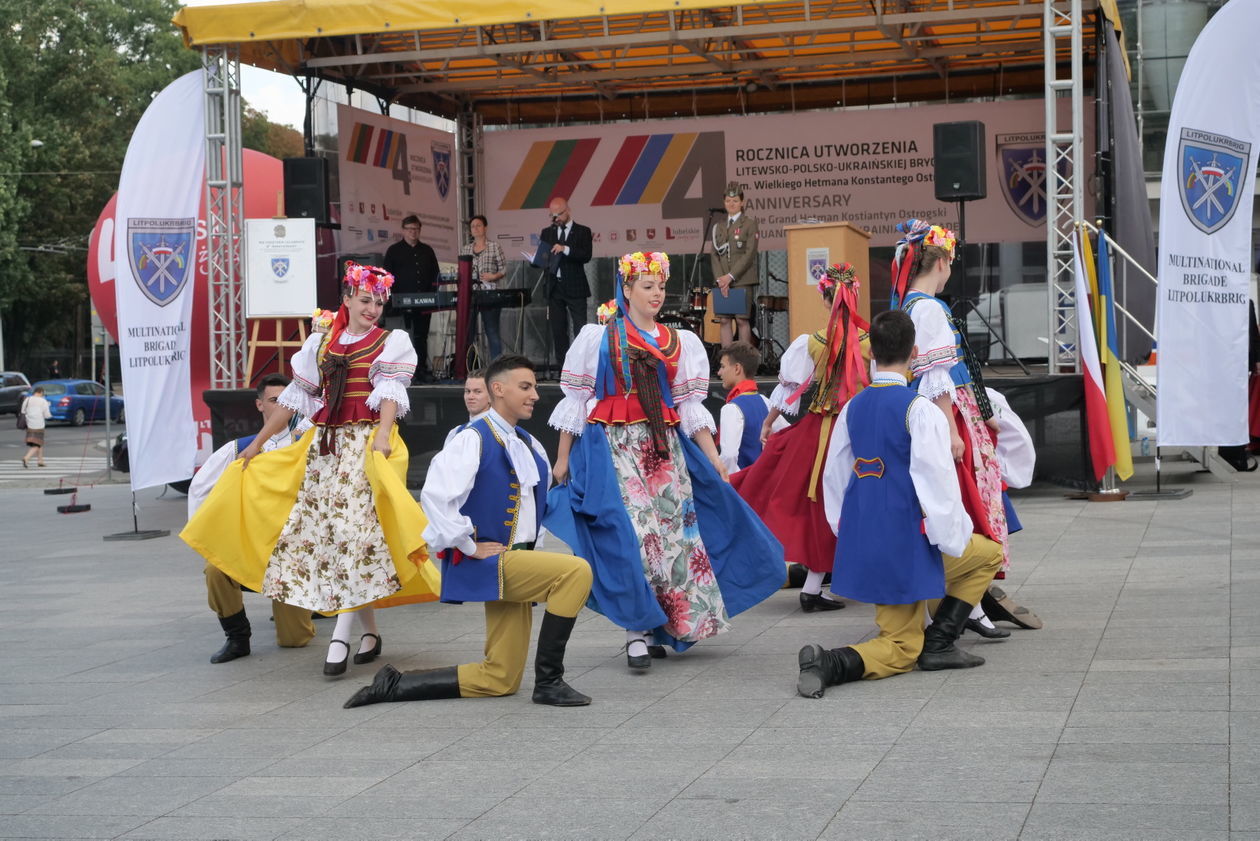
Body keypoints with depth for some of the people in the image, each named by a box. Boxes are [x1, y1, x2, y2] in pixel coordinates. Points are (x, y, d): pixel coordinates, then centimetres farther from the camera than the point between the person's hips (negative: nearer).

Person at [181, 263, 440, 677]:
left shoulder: (392, 342, 3)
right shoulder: (321, 341, 15)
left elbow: (391, 390, -13)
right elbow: (295, 395, 18)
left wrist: (383, 434, -29)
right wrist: (258, 441, 17)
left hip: (366, 445, -5)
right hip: (323, 444, 5)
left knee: (353, 528, -16)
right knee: (322, 527, 1)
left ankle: (341, 635, -17)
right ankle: (370, 631, 10)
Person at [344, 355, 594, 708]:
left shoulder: (531, 446, 13)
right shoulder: (473, 440, -12)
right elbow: (436, 496, -24)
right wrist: (470, 546, -20)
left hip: (517, 563, 9)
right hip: (489, 561, -9)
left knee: (499, 679, 6)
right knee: (576, 571, -27)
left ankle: (394, 684, 12)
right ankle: (548, 681, -19)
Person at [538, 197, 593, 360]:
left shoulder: (582, 231, 2)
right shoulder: (547, 233, 14)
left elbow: (586, 256, -11)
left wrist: (565, 249, -25)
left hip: (575, 288, -4)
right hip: (554, 287, 4)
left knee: (581, 329, -7)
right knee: (558, 330, 4)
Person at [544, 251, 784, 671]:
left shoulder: (678, 343, 13)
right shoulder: (598, 338, 4)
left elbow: (690, 407, 11)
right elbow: (575, 401, 4)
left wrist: (714, 459, 4)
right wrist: (563, 457, 2)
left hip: (664, 450, 4)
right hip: (614, 447, -4)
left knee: (674, 531, -1)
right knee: (631, 533, -14)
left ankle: (659, 627, 10)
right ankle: (636, 632, -10)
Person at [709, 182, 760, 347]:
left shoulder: (749, 224, 3)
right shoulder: (718, 226, 17)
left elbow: (749, 254, -6)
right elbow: (714, 255, 10)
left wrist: (731, 276, -13)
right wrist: (720, 278, -6)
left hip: (742, 280, -4)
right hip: (722, 282, 4)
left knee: (742, 320, -5)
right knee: (724, 321, 0)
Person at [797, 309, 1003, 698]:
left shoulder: (853, 407, 8)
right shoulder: (919, 409, -13)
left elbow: (834, 479, 15)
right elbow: (938, 483, -16)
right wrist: (954, 540, -6)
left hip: (861, 544, 6)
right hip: (907, 543, -6)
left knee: (901, 648, 15)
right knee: (988, 554, 21)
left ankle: (829, 662, -14)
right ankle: (937, 643, 7)